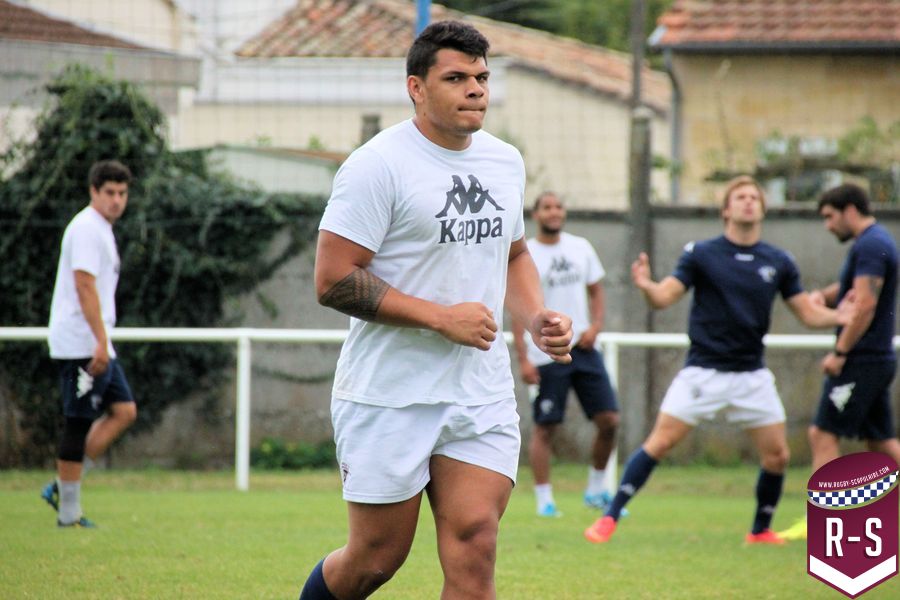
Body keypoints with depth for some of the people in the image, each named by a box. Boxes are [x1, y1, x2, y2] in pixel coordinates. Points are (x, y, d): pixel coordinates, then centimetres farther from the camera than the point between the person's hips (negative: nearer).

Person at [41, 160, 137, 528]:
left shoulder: (102, 231, 19)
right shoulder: (87, 228, -12)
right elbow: (84, 286, -20)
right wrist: (101, 340, -24)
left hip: (95, 346, 10)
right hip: (80, 343, -10)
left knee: (124, 411, 7)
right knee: (78, 424, -6)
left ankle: (63, 486, 7)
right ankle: (68, 511, -2)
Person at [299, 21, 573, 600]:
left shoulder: (506, 162, 10)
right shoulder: (378, 165, -12)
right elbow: (333, 280, -16)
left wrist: (537, 317, 7)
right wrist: (443, 317, -18)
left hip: (483, 396, 5)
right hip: (389, 396, -5)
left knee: (474, 548, -7)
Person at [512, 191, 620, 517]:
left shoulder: (580, 247, 8)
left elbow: (596, 291, 16)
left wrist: (595, 325, -3)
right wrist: (522, 358, -12)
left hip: (583, 348, 4)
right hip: (546, 355, -4)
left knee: (609, 420, 1)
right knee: (544, 428, -3)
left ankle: (596, 490, 17)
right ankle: (544, 499, 5)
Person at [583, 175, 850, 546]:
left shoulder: (778, 262, 5)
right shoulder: (702, 254, -3)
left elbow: (809, 313, 8)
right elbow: (664, 297, -9)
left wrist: (843, 316, -12)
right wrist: (646, 286, -33)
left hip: (752, 375, 3)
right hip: (703, 371, -3)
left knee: (776, 455, -1)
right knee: (660, 442, -11)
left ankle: (761, 531, 20)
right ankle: (609, 519, -4)